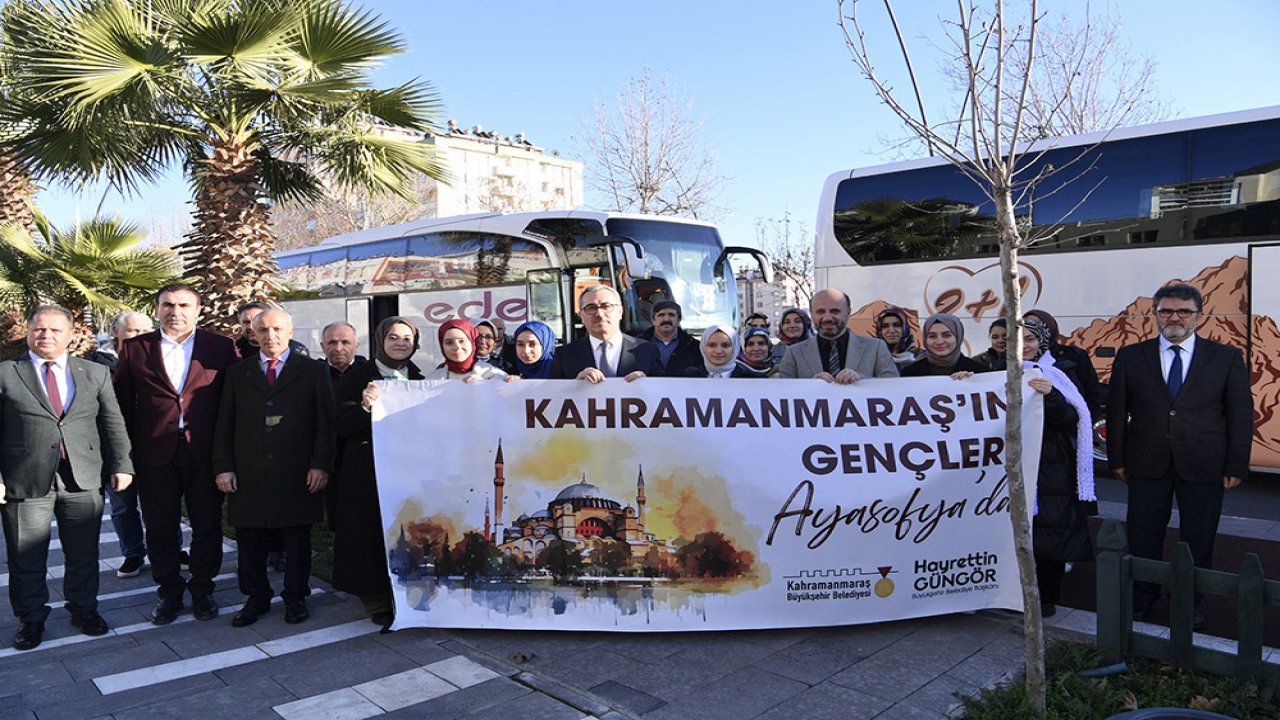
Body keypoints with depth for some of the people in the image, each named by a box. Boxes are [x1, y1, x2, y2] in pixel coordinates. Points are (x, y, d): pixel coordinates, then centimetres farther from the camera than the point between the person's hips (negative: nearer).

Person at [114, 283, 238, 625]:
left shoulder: (221, 347, 1)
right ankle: (169, 591, 28)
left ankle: (202, 589, 26)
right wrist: (126, 455, 0)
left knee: (207, 526, 9)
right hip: (155, 455, 1)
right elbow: (123, 404, 5)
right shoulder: (134, 348, 4)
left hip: (205, 453, -1)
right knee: (160, 529, 11)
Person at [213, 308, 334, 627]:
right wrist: (223, 466, -1)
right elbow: (224, 425, 8)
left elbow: (325, 422, 0)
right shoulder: (237, 374, 10)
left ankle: (295, 598, 24)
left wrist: (320, 464, -8)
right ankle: (256, 598, 26)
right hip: (248, 476, 2)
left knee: (297, 541, 8)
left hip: (297, 475, -2)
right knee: (250, 541, 9)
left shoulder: (312, 373, 3)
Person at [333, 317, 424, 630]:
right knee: (371, 536, 0)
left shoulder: (421, 380, 10)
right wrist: (365, 406, -22)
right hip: (368, 471, -3)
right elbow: (342, 428, -7)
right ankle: (378, 603, 13)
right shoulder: (358, 378, 0)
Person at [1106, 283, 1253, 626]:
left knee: (1198, 542, 9)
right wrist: (1117, 459, 1)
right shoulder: (1130, 356, 3)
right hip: (1147, 465, 0)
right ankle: (1141, 600, 24)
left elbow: (1241, 414, 2)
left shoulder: (1226, 357, 2)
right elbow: (1116, 411, 4)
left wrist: (1236, 466, -2)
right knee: (1143, 539, 8)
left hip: (1204, 467, 0)